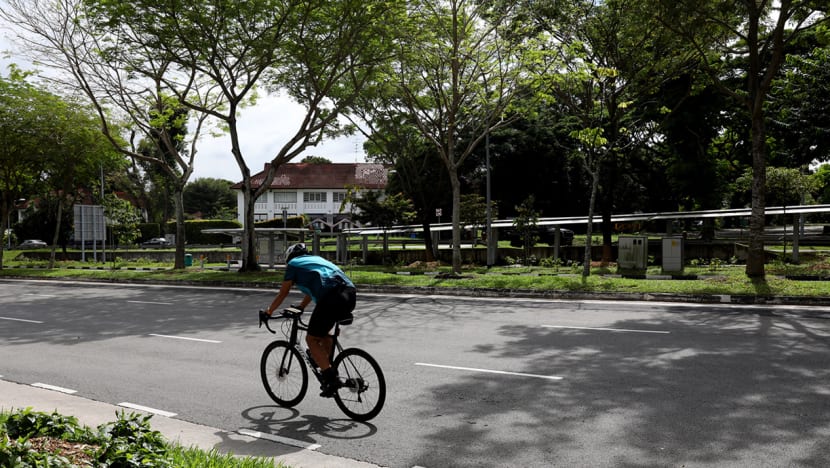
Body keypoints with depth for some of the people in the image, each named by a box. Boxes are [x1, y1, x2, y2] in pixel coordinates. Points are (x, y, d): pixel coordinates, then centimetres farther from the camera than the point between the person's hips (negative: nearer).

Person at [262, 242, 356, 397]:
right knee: (323, 334, 28)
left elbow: (283, 293, 22)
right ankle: (328, 368, 26)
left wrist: (269, 311, 36)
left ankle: (331, 378, -3)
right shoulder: (317, 259, 36)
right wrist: (300, 307, 58)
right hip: (351, 294, 7)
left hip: (331, 299, -7)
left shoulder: (293, 263, 18)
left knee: (312, 339, 6)